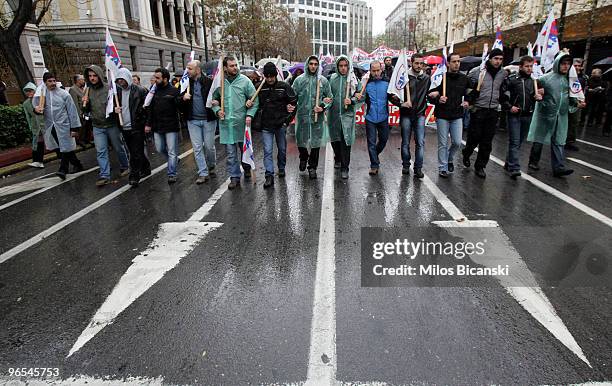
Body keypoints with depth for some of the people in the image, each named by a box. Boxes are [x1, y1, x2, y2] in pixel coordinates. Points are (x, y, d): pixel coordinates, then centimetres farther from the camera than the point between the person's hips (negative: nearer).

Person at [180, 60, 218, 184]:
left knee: (209, 146, 6)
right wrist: (183, 98, -12)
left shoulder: (209, 82, -7)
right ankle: (203, 173, 9)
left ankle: (211, 167, 31)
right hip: (193, 120, 3)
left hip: (208, 119, -3)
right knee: (197, 147, 2)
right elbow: (179, 102, 10)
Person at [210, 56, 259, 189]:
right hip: (226, 123, 1)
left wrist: (250, 114, -12)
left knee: (244, 148, 15)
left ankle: (247, 168, 39)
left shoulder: (245, 80, -2)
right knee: (230, 153, 3)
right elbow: (214, 99, 14)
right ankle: (234, 177, 11)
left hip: (242, 122, -1)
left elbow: (255, 99, -2)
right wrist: (217, 110, -4)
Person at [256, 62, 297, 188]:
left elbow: (294, 102, 4)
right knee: (267, 151, -6)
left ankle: (281, 169, 35)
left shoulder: (284, 87, -2)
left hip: (281, 124, 0)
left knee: (282, 149, 14)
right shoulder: (260, 88, 0)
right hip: (266, 125, 0)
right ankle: (269, 176, -5)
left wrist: (288, 119, -2)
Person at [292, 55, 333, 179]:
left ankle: (312, 167, 16)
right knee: (301, 141, 9)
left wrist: (323, 107, -9)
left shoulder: (323, 80, 4)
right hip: (302, 116, 0)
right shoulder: (299, 80, 3)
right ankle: (303, 158, 39)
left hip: (317, 116, 0)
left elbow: (330, 97, 7)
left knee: (316, 141, 3)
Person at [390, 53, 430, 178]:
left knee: (420, 142, -2)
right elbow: (392, 95, -6)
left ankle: (418, 168, 7)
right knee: (405, 143, 7)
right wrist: (401, 103, -19)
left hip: (420, 114, 2)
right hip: (406, 114, -2)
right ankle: (406, 165, 23)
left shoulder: (426, 78, 6)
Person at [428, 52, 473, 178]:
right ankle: (443, 168, 13)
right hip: (442, 116, -3)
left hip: (457, 116, 3)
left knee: (457, 143, 2)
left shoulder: (464, 78, 6)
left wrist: (467, 101, 6)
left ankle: (450, 159, 30)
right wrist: (438, 100, -25)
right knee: (443, 144, 2)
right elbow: (430, 96, -6)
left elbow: (471, 91, 23)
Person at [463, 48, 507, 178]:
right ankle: (466, 154, 32)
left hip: (493, 111, 4)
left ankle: (480, 166, 16)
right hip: (478, 110, -4)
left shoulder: (503, 73, 7)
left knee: (487, 142, 5)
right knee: (474, 138, 1)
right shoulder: (477, 71, -8)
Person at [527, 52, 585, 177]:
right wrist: (537, 93, -26)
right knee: (539, 140, 7)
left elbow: (570, 96, 16)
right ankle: (533, 162, 23)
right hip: (545, 115, -4)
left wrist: (577, 102, 0)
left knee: (558, 142, 3)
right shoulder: (545, 78, -9)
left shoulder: (569, 79, 7)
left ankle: (558, 167, 2)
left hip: (561, 116, 4)